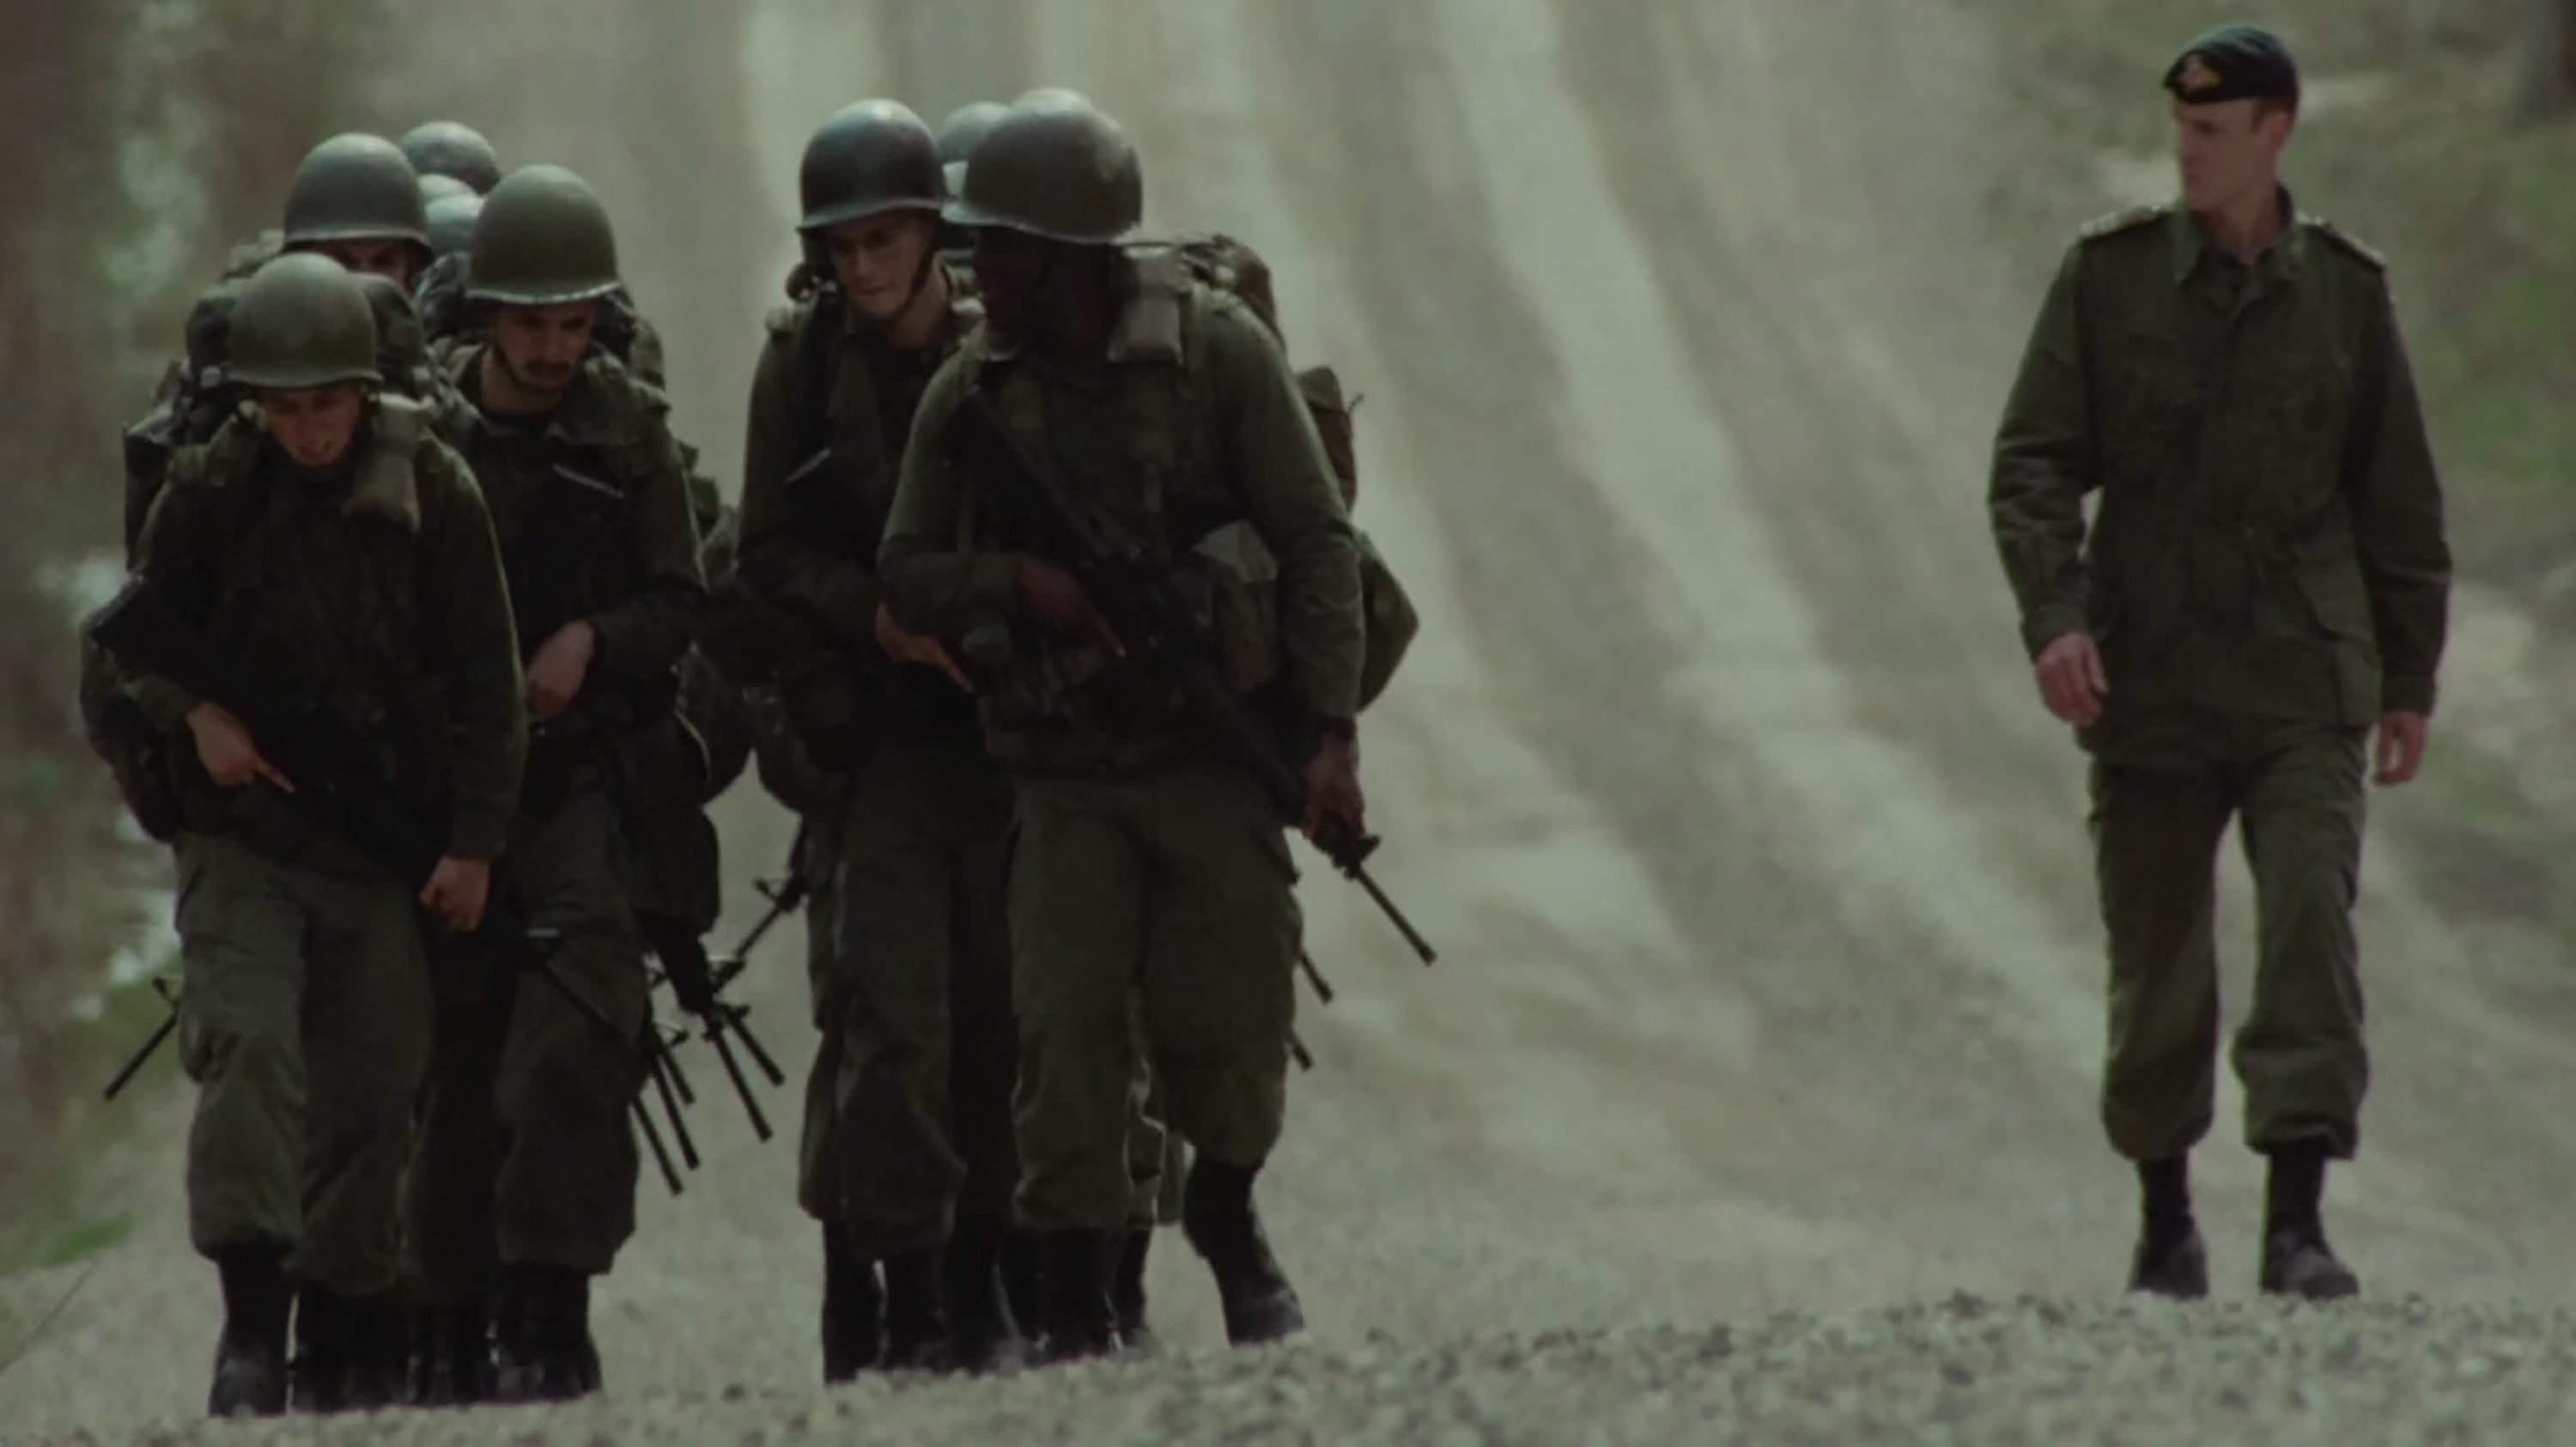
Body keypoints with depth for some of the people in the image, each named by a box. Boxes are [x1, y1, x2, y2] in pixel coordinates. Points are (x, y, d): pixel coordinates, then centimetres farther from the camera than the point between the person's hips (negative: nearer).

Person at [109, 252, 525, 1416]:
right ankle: (251, 1319, -22)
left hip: (383, 840, 1)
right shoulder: (211, 489, -5)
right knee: (245, 1045, -20)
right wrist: (195, 713, -13)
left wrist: (473, 843, -5)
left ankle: (343, 1335, 19)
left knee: (371, 1091, 5)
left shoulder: (432, 494, -6)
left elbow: (484, 680, -2)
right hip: (239, 834, -1)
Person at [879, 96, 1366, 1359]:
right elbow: (907, 577, 8)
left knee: (1225, 1021, -3)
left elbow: (1317, 543, -6)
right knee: (1065, 1028, -7)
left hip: (1217, 748, -2)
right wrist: (1021, 582, -13)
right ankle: (1076, 1313, 0)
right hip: (1066, 768, 2)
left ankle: (1225, 1211, 28)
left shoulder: (1214, 351, -7)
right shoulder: (971, 394, 3)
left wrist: (1332, 731, -13)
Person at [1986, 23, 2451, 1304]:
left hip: (2303, 682, 0)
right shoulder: (2109, 273, 1)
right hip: (2149, 681, 0)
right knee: (2156, 961, 5)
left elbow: (2400, 498, 11)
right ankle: (2164, 1220, 20)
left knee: (2311, 927, -14)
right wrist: (2053, 613, -16)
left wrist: (2410, 680, 10)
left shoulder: (2345, 291, 4)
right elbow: (2033, 462, -1)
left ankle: (2298, 1219, -16)